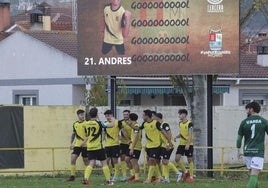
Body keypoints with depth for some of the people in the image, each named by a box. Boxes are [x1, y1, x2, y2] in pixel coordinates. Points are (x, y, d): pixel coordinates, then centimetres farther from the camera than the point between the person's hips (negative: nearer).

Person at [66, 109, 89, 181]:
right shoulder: (75, 124, 9)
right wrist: (71, 143, 15)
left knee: (86, 161, 3)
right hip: (77, 145, 4)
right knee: (73, 158, -7)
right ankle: (72, 176, 0)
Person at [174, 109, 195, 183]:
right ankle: (185, 172, 12)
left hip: (189, 144, -6)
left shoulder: (189, 123, -13)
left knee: (189, 160, -1)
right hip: (181, 144, 6)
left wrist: (188, 144, -28)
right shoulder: (180, 123, 9)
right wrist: (176, 137, 1)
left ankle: (191, 176, 8)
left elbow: (190, 135, -19)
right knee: (177, 159, -6)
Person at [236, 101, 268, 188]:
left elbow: (239, 138, 5)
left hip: (247, 152, 2)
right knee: (254, 175, -11)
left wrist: (238, 150, 17)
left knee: (252, 174, 16)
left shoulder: (244, 122, 4)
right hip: (258, 152, -2)